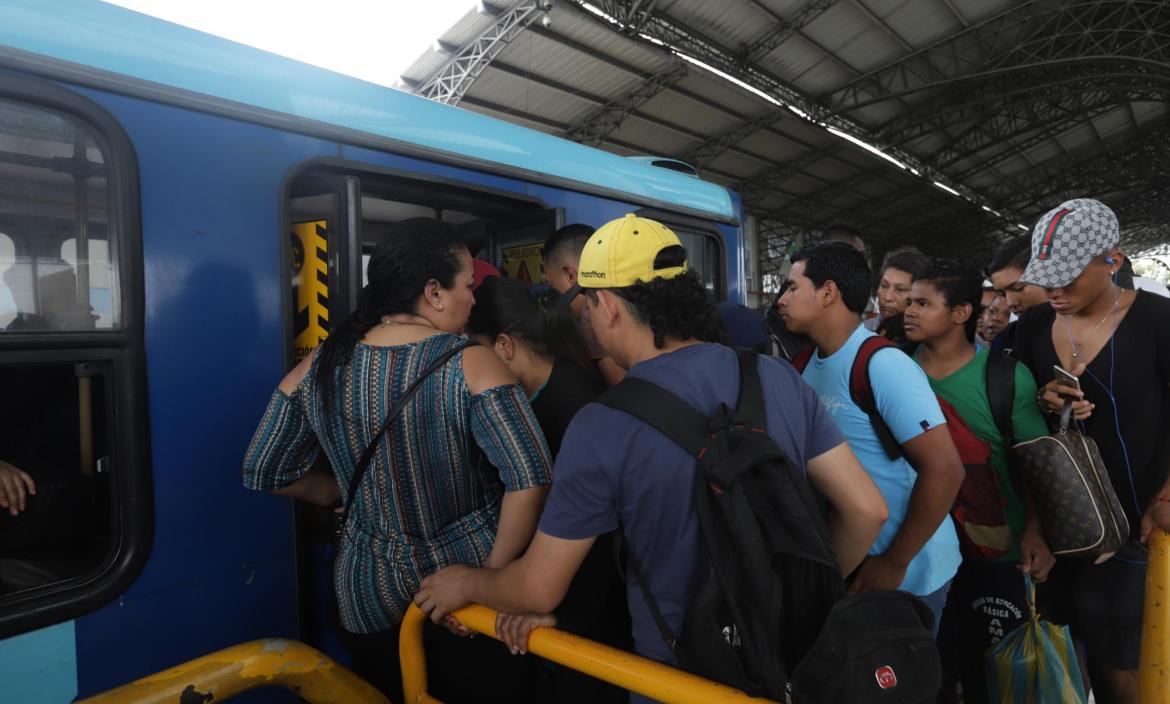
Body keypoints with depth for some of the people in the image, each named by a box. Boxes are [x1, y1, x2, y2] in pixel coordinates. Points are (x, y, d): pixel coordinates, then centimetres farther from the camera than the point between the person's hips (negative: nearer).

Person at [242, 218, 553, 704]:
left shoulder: (319, 368, -7)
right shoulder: (471, 365, -20)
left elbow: (263, 472, 3)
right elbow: (530, 479, -26)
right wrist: (495, 575, -15)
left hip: (367, 598, 3)